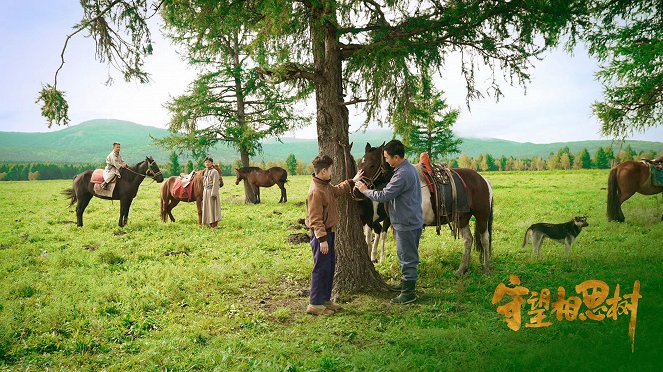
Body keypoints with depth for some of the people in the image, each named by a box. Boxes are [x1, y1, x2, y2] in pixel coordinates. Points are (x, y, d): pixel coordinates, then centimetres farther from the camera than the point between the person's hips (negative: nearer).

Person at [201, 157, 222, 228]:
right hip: (205, 192, 9)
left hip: (211, 192, -9)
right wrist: (204, 192, 14)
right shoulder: (206, 172, 14)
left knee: (212, 207, -5)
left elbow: (215, 184, -17)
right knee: (207, 207, 11)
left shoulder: (214, 172, -11)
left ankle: (214, 225, -1)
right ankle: (210, 223, 19)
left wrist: (213, 193, -23)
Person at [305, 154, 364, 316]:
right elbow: (315, 219, -24)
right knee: (321, 268, -4)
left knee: (330, 267, 16)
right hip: (321, 234, -10)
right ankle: (315, 304, 5)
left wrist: (352, 181, 27)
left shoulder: (327, 185, 6)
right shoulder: (316, 191, -24)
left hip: (329, 232, 10)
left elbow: (337, 190, 30)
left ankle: (325, 299, 27)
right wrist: (322, 239, -25)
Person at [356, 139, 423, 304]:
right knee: (405, 255, 23)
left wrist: (365, 190, -9)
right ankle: (407, 282, 37)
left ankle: (408, 293, 10)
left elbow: (383, 196, -23)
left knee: (407, 257, 0)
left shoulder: (402, 174, -26)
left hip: (407, 223, -10)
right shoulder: (408, 168, 8)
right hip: (411, 220, 10)